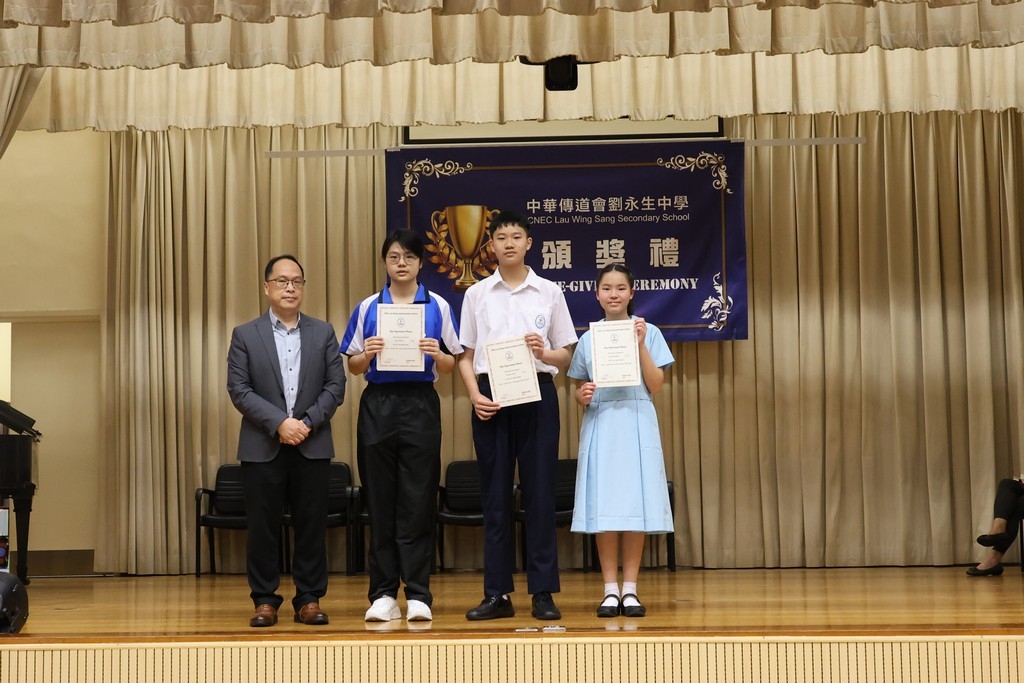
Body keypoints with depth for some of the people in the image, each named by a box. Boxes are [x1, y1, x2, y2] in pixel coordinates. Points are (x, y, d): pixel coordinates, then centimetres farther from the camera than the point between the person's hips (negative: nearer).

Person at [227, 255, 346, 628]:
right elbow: (239, 390, -4)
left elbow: (335, 386, 3)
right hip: (262, 447, -1)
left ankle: (309, 600, 11)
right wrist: (279, 423, -15)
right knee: (263, 527, 2)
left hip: (313, 446, 1)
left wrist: (308, 422, -11)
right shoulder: (245, 335, 5)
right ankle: (265, 600, 10)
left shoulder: (323, 333, 10)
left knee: (312, 526, 3)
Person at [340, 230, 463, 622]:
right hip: (378, 405, 1)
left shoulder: (438, 307, 5)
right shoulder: (368, 307, 8)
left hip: (420, 405, -1)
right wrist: (367, 354, -12)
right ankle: (383, 594, 9)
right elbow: (353, 366, 9)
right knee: (380, 502, 3)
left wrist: (437, 355, -14)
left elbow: (451, 365, 7)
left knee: (418, 502, -2)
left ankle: (418, 594, 2)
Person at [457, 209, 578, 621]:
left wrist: (544, 352, -13)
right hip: (491, 397, 1)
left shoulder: (549, 293, 7)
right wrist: (475, 396, -6)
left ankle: (543, 592, 4)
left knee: (539, 491, -1)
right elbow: (466, 356, 9)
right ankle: (497, 593, 8)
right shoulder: (477, 294, 9)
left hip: (537, 394, -1)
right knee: (494, 494, 2)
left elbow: (565, 356, 9)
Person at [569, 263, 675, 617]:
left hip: (636, 424, -1)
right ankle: (610, 590, 3)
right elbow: (580, 389, 13)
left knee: (635, 505, -2)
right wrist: (583, 395, -9)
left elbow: (655, 386, -1)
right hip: (599, 424, 1)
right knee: (603, 507, -2)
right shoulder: (588, 339, 10)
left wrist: (641, 346, -10)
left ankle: (630, 589, 5)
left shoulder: (648, 332, 5)